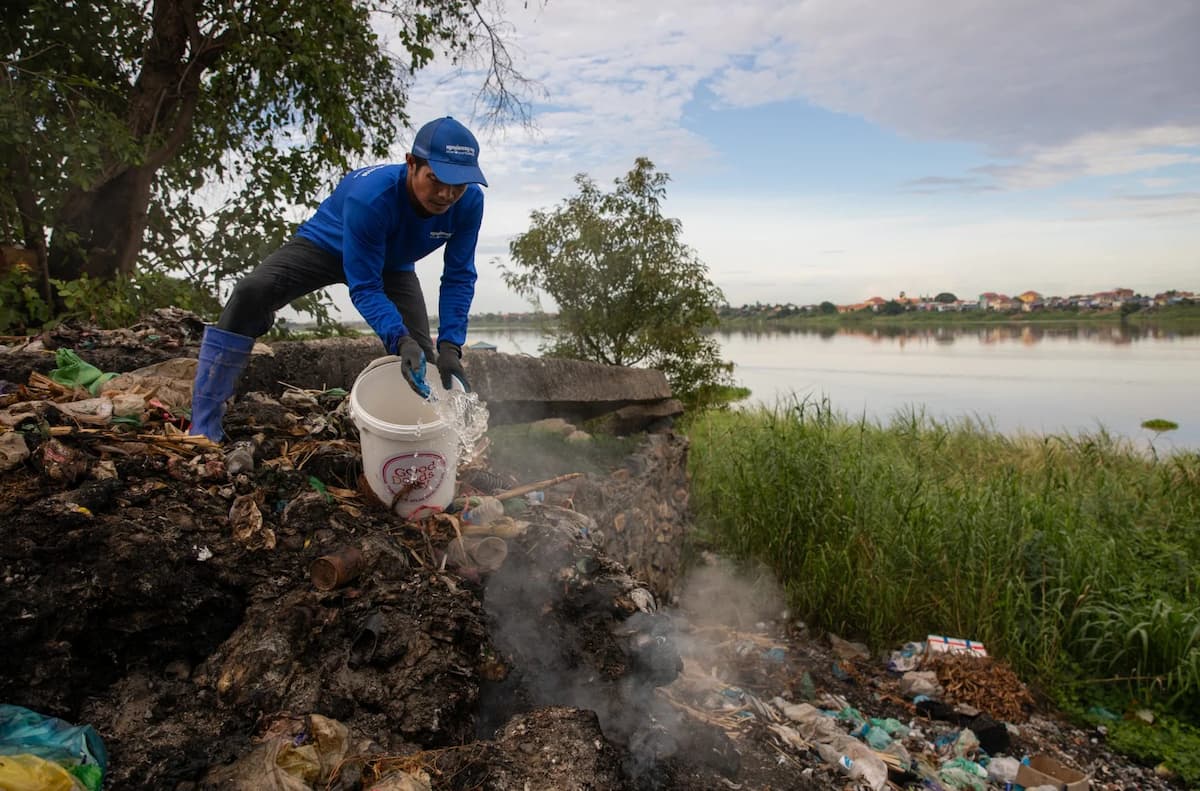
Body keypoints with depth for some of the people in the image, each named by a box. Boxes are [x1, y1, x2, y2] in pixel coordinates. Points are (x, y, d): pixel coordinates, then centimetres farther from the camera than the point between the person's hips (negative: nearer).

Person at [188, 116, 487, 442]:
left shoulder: (469, 202, -28)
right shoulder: (369, 196, -40)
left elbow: (459, 279, -22)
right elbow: (364, 288, -36)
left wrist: (450, 346, -35)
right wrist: (401, 340, -52)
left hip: (392, 266, 4)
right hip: (327, 244, -4)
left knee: (421, 358, -8)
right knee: (251, 292, -29)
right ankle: (204, 426, -22)